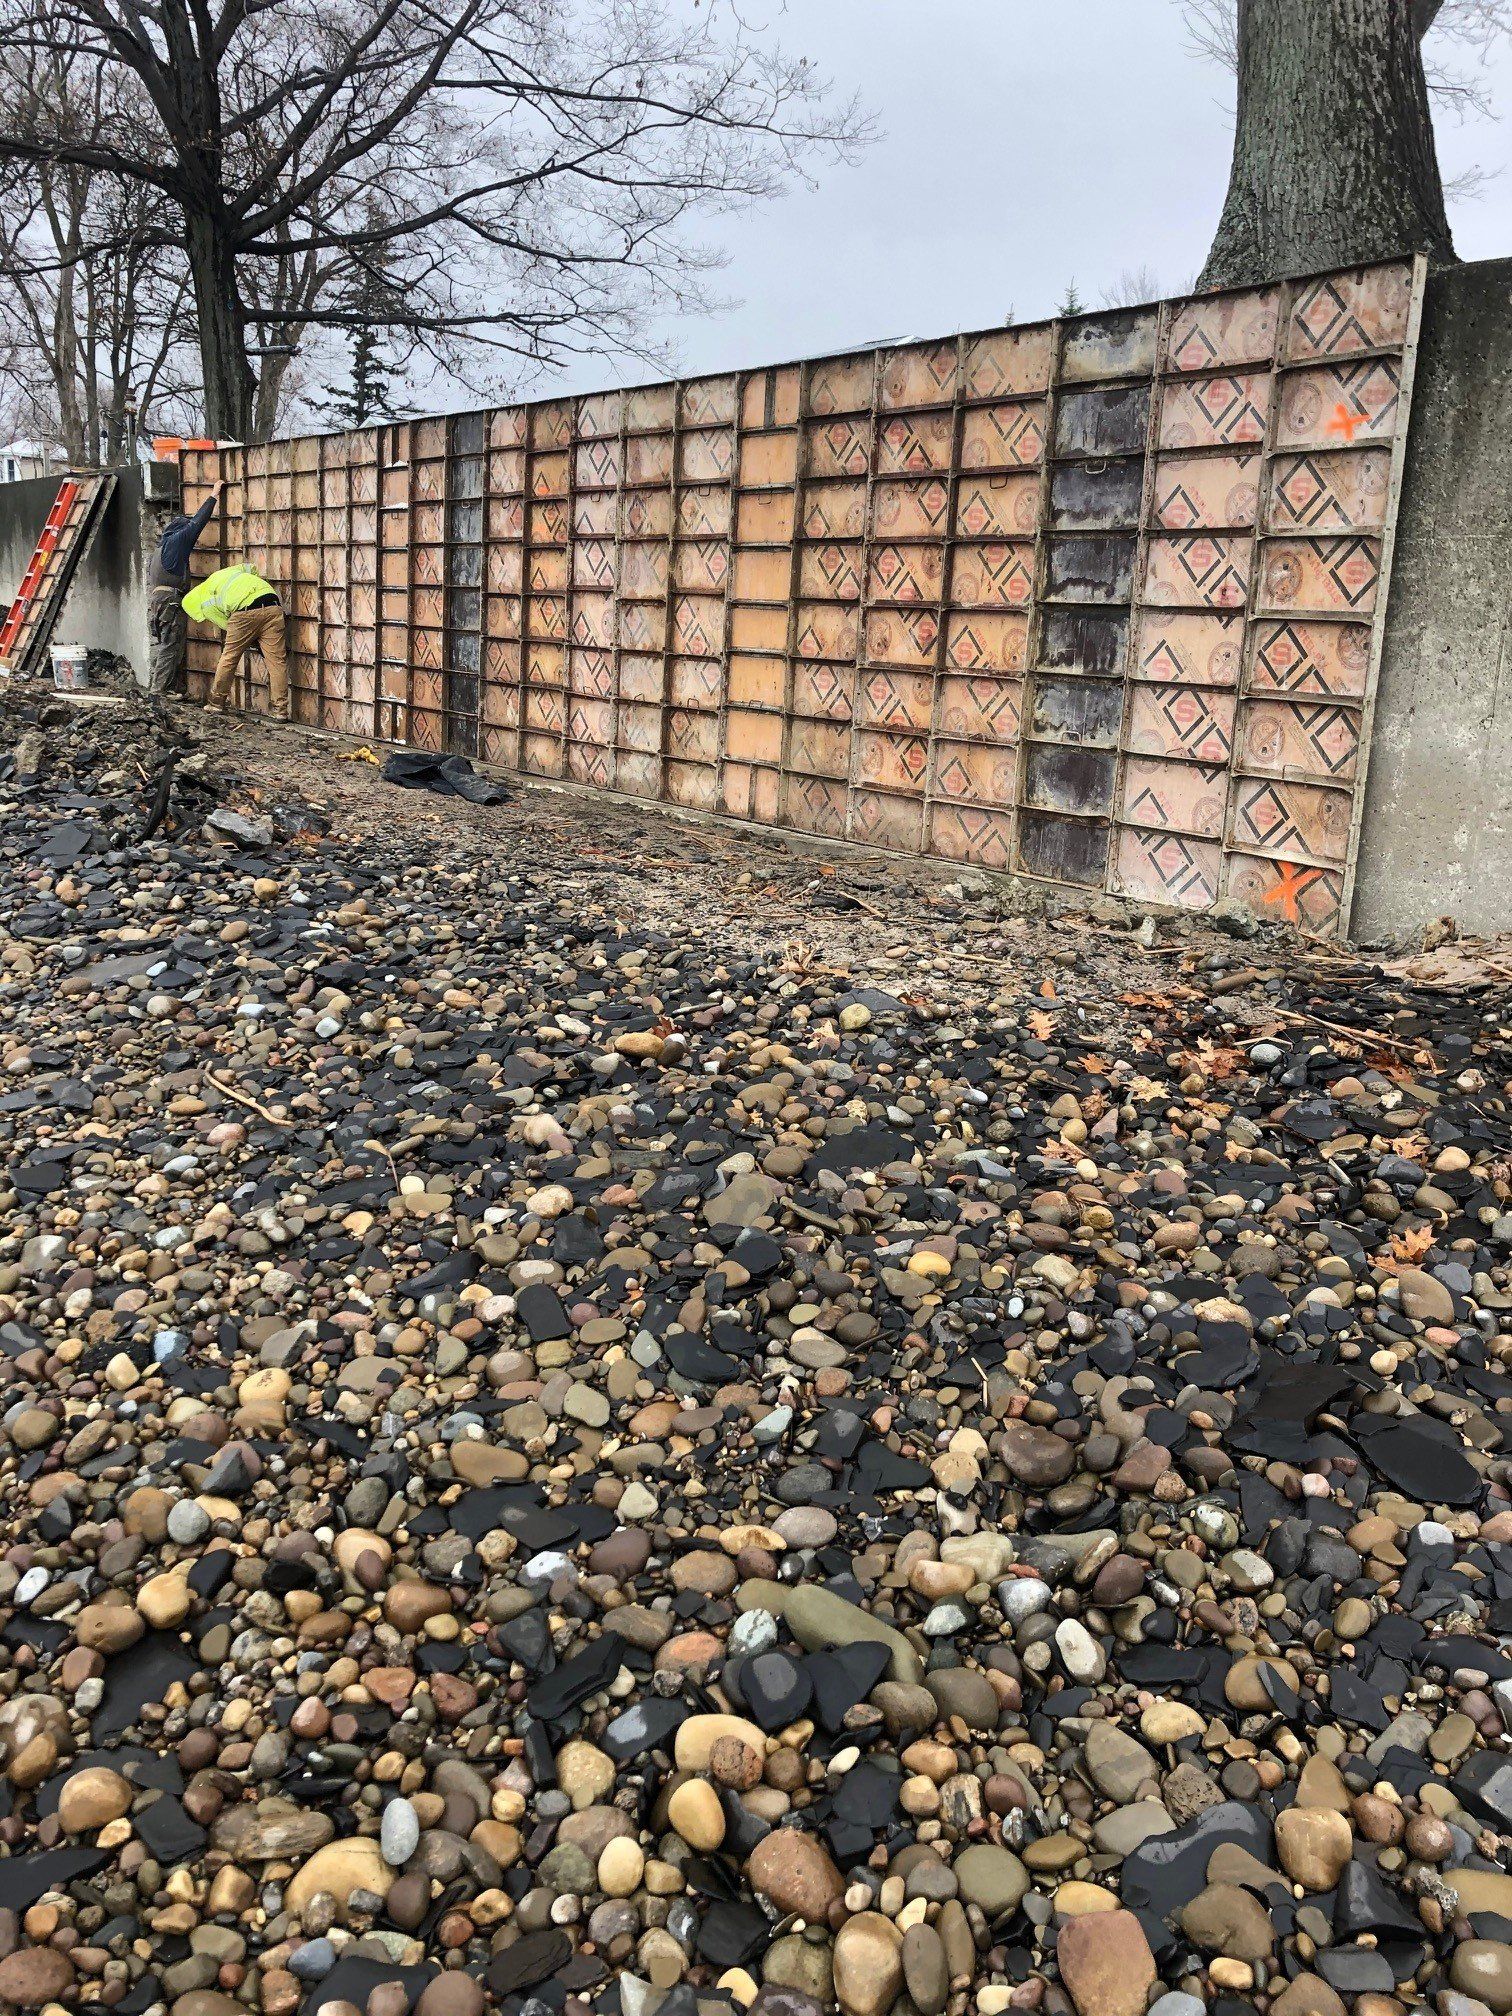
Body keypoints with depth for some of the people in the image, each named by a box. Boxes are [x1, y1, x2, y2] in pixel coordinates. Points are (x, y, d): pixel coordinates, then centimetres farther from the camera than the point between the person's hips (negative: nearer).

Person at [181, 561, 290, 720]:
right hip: (273, 604, 5)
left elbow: (229, 626, 14)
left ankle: (217, 702, 27)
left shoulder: (205, 603, 16)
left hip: (245, 612, -4)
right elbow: (252, 568, 32)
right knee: (277, 660, 3)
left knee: (229, 657, 14)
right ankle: (281, 710, 0)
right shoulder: (221, 573, 34)